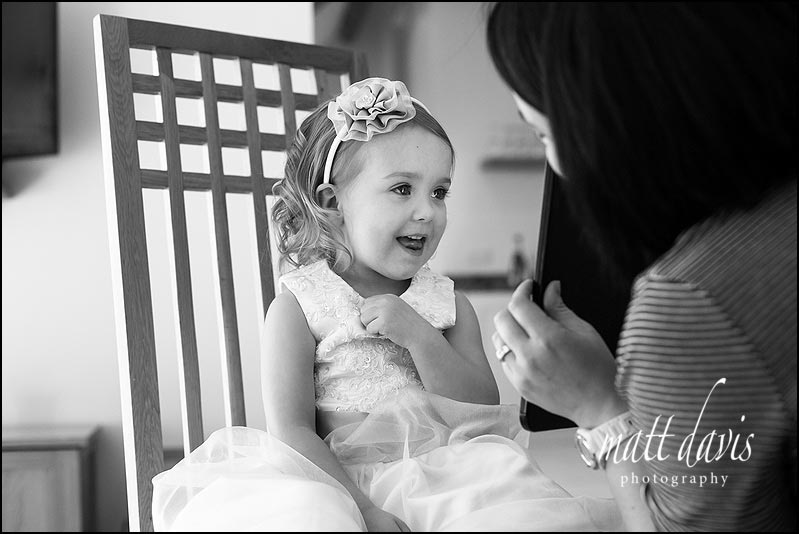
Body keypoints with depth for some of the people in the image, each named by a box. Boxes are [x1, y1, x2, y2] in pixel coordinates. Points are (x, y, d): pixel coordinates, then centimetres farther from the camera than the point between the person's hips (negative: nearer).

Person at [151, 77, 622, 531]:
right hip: (338, 481, -3)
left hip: (444, 477, 4)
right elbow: (292, 430, -9)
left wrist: (419, 336, -12)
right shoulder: (297, 308, -1)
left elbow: (482, 415, 1)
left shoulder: (450, 305, 10)